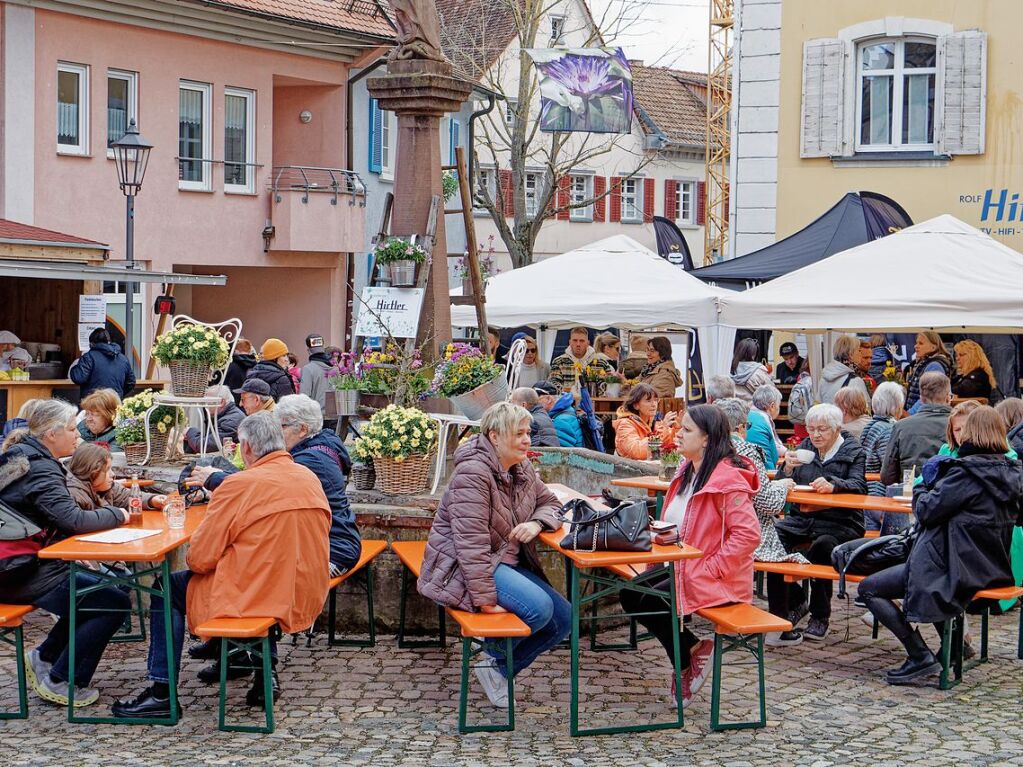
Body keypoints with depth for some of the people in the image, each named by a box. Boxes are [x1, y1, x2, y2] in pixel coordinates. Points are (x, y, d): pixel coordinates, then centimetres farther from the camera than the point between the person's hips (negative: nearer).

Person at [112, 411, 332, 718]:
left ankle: (162, 693, 13)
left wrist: (191, 559, 12)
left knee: (167, 589, 12)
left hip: (255, 598, -7)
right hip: (307, 599, 7)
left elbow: (199, 558, -10)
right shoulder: (311, 479, 4)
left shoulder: (239, 485, -14)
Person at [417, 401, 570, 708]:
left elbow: (550, 502, 19)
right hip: (463, 569, -10)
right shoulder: (473, 474, -21)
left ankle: (501, 670, 13)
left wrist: (536, 523, -7)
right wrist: (485, 600, -28)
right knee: (538, 607, -28)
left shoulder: (522, 469, 7)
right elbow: (471, 542, -26)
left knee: (563, 618, -1)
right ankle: (495, 655, 2)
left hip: (507, 562, 10)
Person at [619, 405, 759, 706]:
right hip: (680, 565, 10)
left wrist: (709, 569, -24)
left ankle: (692, 653, 5)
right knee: (629, 594, -5)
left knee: (648, 602, -19)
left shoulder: (729, 479, -20)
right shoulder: (688, 472, 11)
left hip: (714, 579, -10)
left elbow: (748, 534, -26)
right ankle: (691, 653, 7)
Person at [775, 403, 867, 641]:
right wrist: (787, 468, -13)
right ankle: (796, 602, -3)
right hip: (801, 520, 4)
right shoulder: (805, 448, 16)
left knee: (822, 545, -37)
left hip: (839, 523, -4)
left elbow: (859, 486, -14)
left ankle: (820, 617, -19)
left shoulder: (853, 452, 5)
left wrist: (833, 485, -34)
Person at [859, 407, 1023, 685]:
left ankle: (920, 657, -11)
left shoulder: (966, 472, -19)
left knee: (868, 588, -2)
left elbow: (926, 511, -17)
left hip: (956, 571, -9)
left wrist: (922, 489, 6)